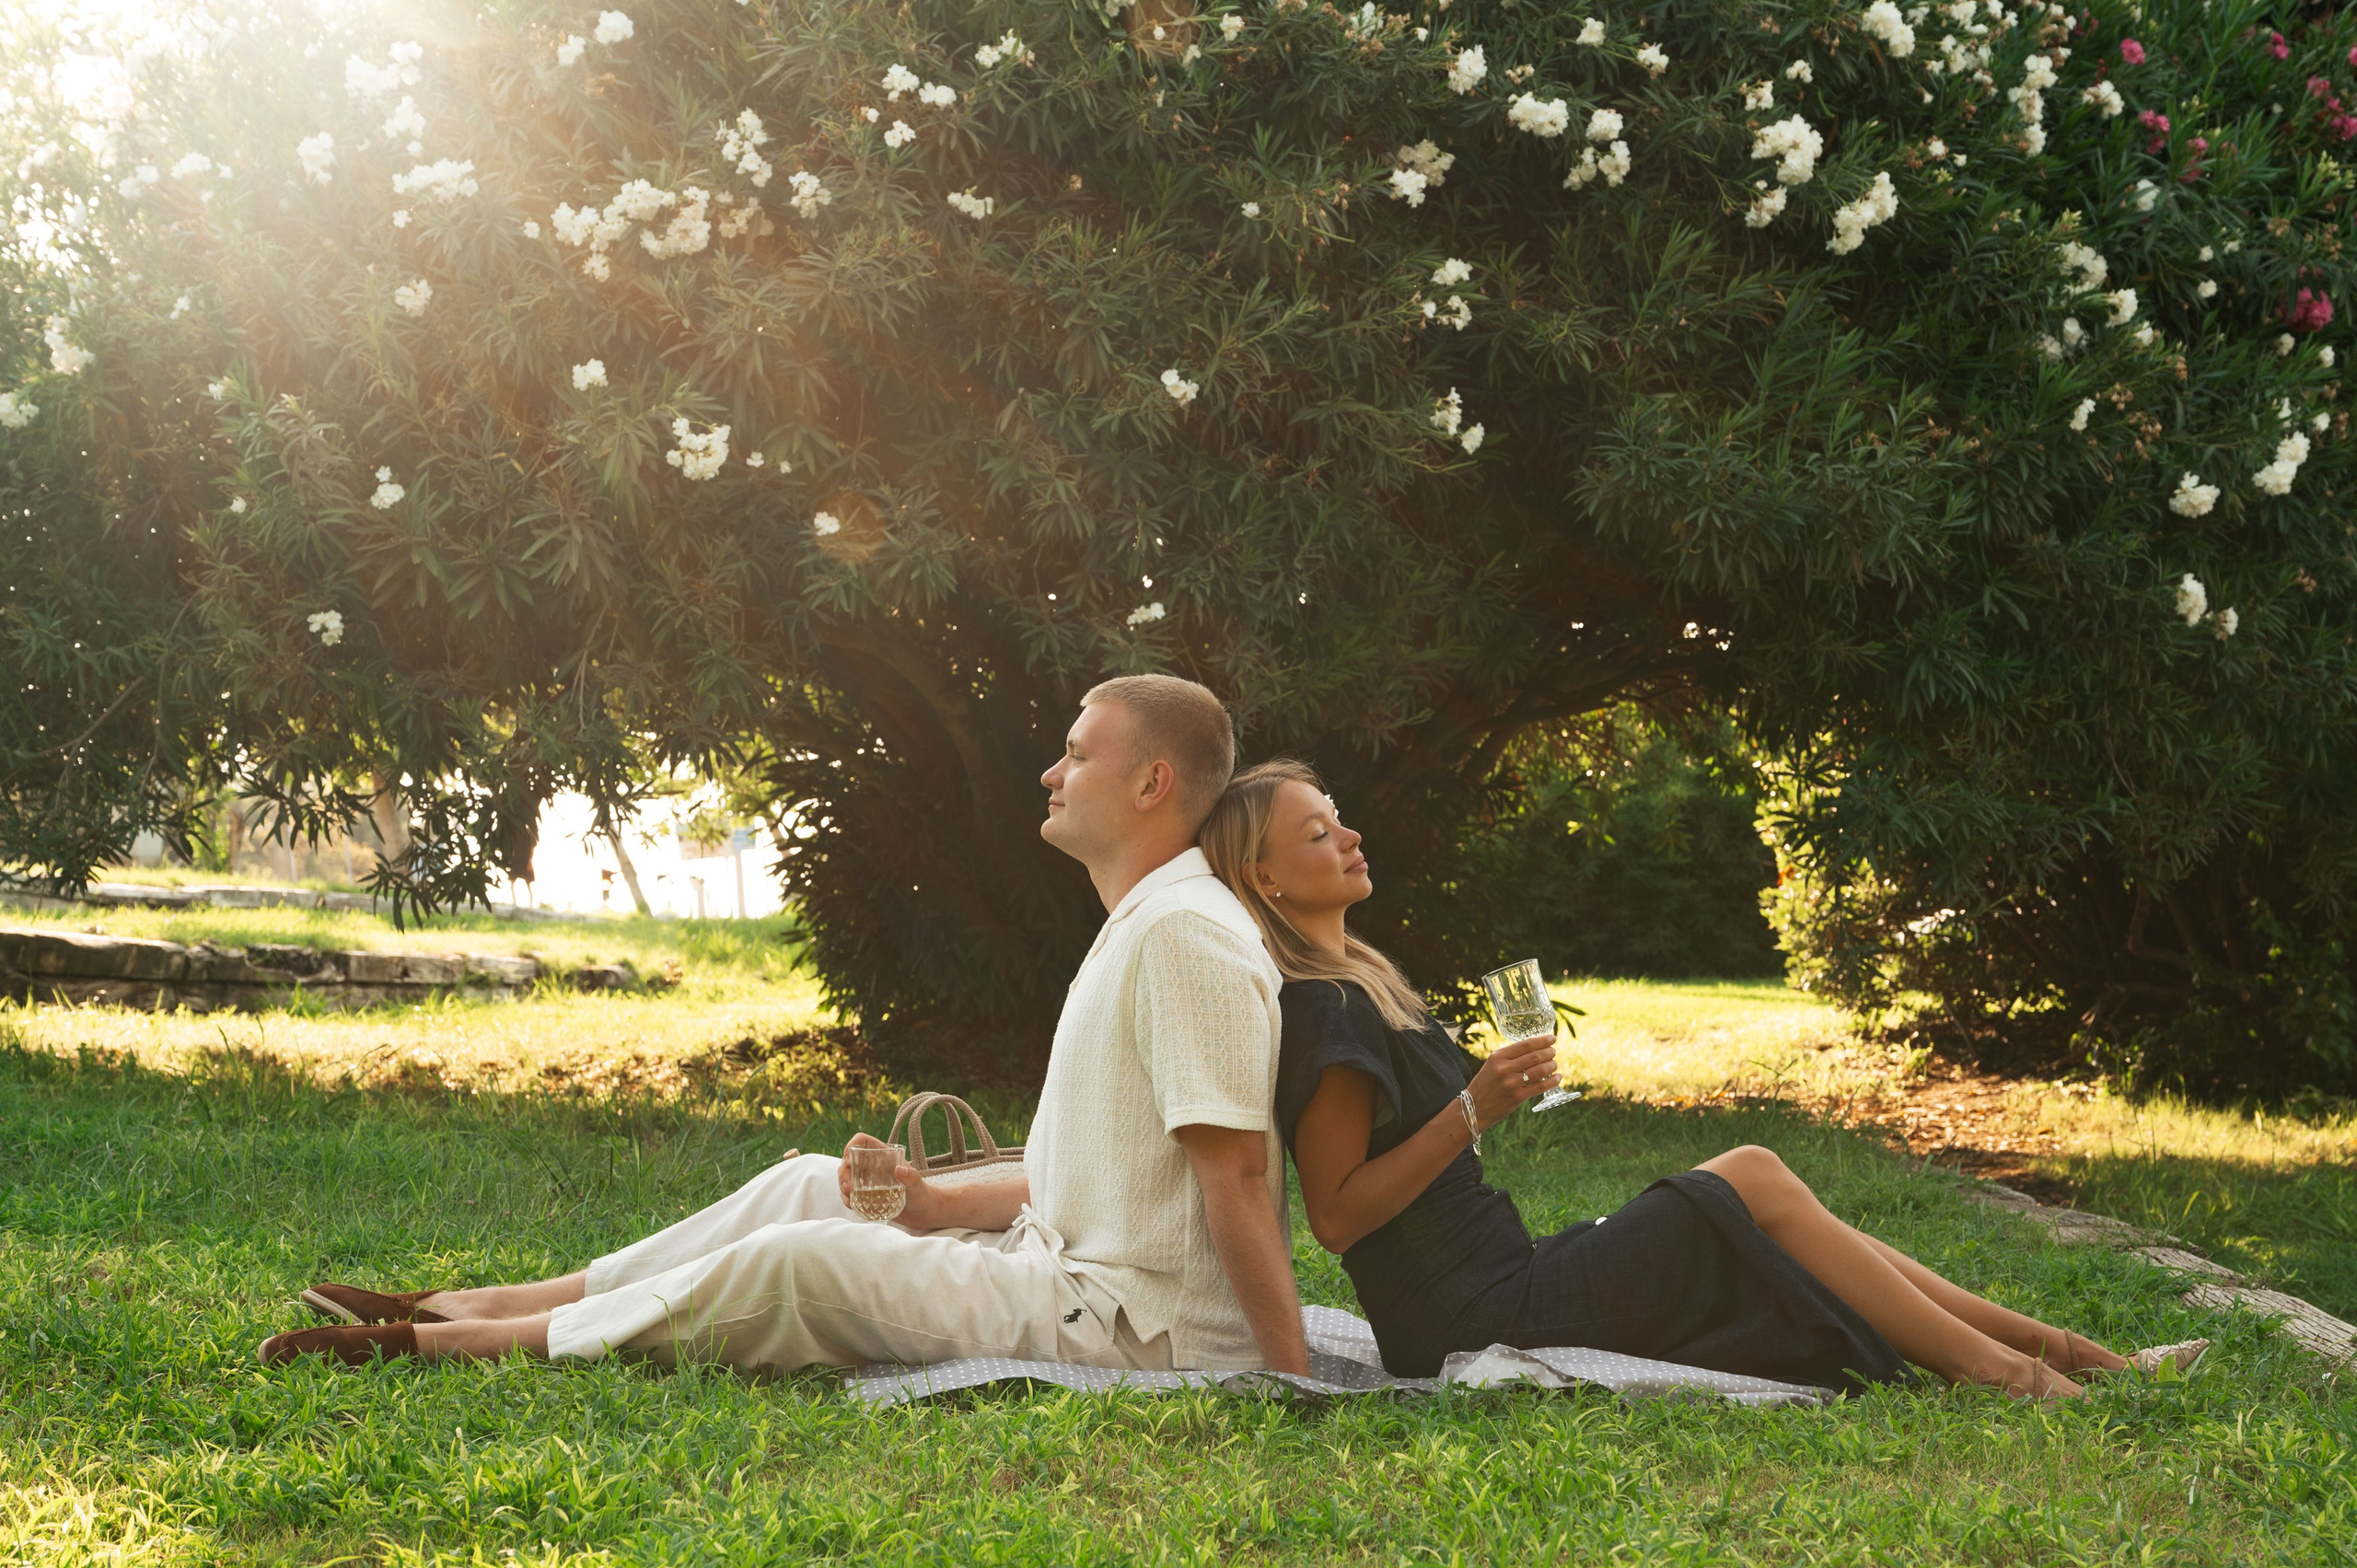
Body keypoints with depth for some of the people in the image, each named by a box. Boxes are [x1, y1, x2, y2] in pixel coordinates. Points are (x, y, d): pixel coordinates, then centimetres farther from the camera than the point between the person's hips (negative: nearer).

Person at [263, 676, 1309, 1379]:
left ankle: (444, 1346, -7)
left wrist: (1288, 1375, -27)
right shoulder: (1139, 927, 18)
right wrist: (939, 1208, 15)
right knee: (809, 1186, 10)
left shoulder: (1184, 935, -18)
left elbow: (1236, 1164, -24)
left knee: (800, 1262, -15)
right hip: (1071, 1265, 10)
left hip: (1134, 1323, -10)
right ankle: (470, 1307, 12)